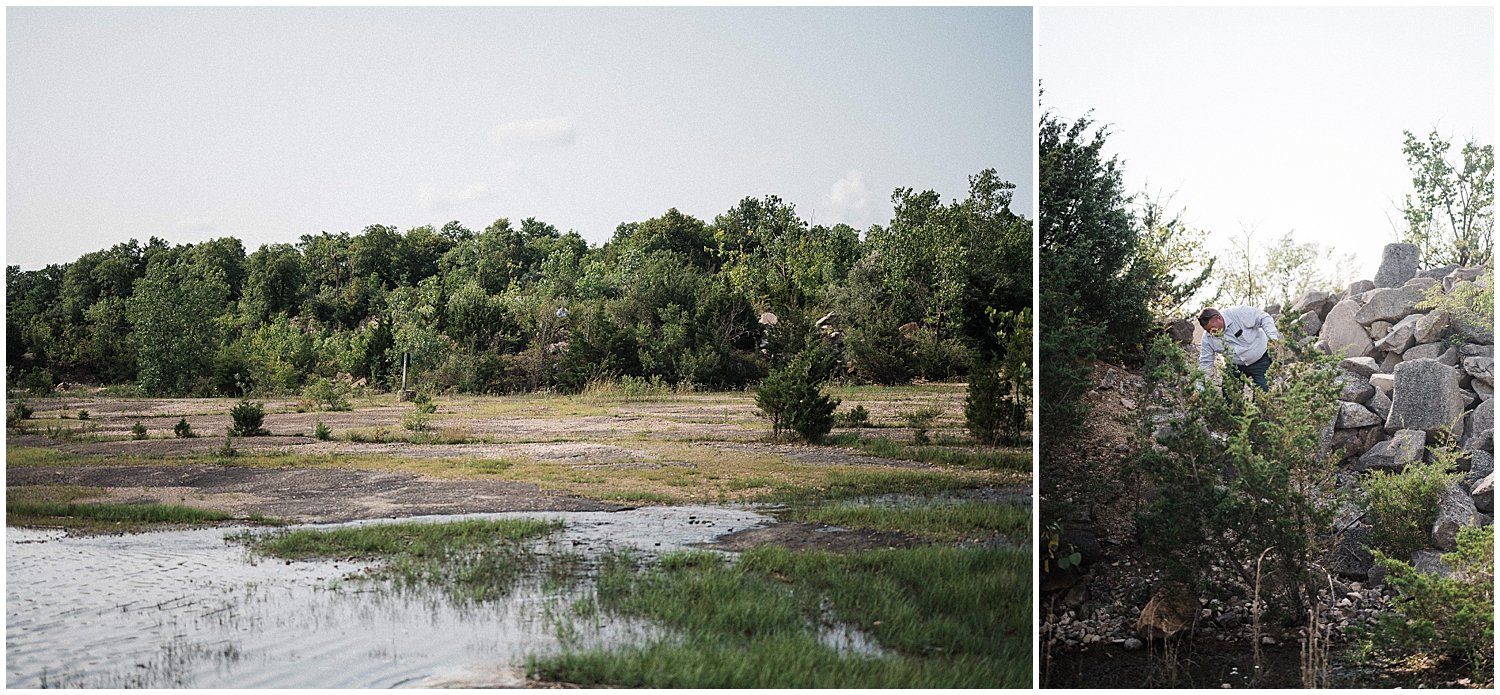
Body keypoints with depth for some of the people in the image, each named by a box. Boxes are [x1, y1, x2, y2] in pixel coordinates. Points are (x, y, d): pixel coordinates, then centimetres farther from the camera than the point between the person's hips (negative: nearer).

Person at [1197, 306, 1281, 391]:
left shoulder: (1238, 314, -24)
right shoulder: (1207, 338, -9)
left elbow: (1264, 318, -18)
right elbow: (1205, 362, -4)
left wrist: (1272, 337, -30)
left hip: (1261, 361, -4)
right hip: (1238, 366, 5)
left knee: (1265, 390, -12)